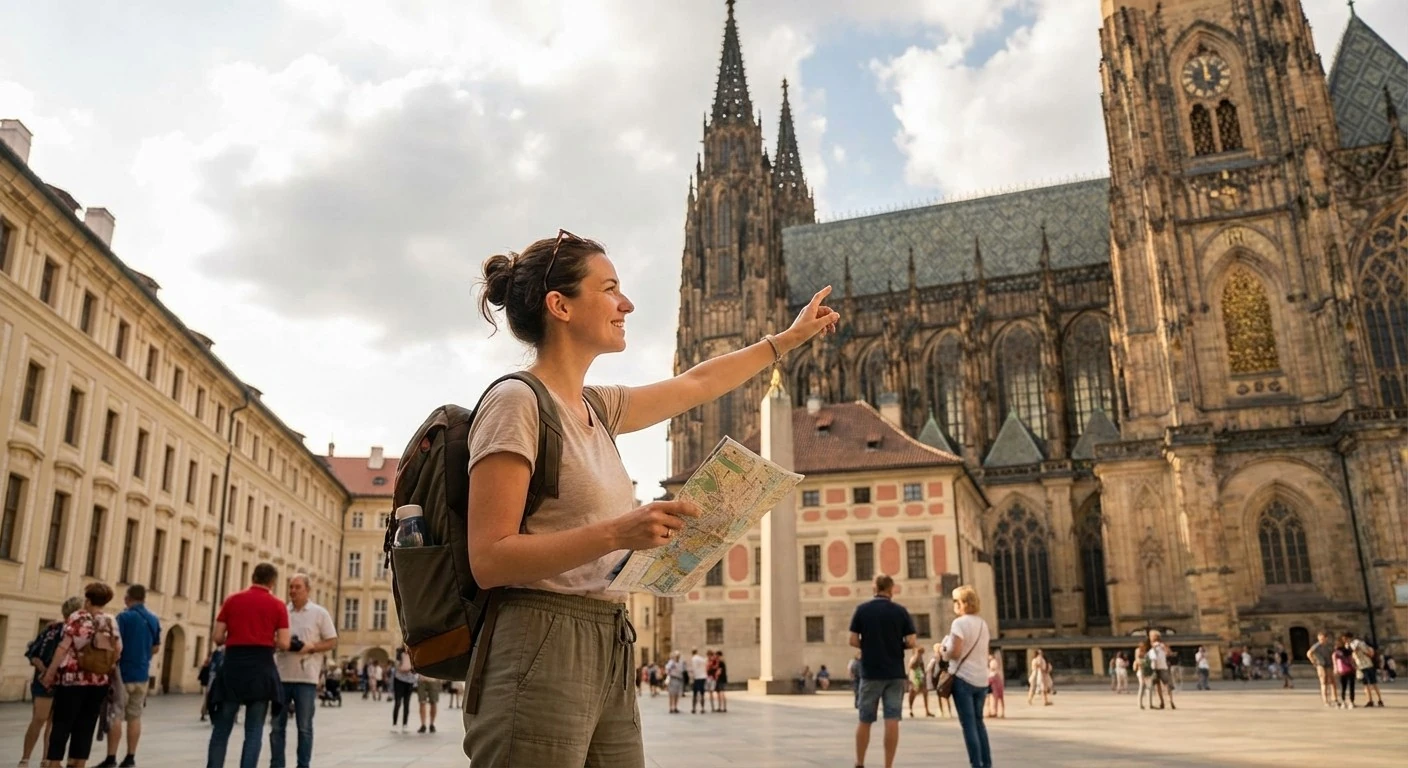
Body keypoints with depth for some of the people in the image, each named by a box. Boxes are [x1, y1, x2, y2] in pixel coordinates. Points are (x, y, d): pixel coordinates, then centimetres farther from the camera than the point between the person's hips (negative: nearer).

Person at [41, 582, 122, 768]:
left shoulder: (77, 617, -5)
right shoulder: (111, 622, 5)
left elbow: (63, 647, -11)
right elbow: (118, 651, 3)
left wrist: (49, 673, -7)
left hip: (72, 678, -3)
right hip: (99, 681, 3)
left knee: (62, 724, 3)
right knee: (86, 726, 9)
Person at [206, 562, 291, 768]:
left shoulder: (232, 600, 6)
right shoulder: (278, 605, 1)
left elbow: (216, 637, 3)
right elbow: (283, 644, -4)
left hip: (233, 666, 2)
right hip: (262, 667, -1)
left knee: (221, 729, 9)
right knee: (254, 731, 5)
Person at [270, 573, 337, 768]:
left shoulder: (320, 613, 1)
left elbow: (332, 642, 1)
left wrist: (310, 647, -15)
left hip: (306, 677, -3)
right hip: (281, 676, 3)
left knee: (304, 727, 3)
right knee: (277, 725, 6)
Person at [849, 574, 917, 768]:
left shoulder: (862, 609, -1)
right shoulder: (900, 611, -1)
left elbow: (853, 641, -4)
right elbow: (910, 642, -5)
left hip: (870, 673, 0)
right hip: (895, 673, 0)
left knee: (865, 721, 11)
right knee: (892, 721, 1)